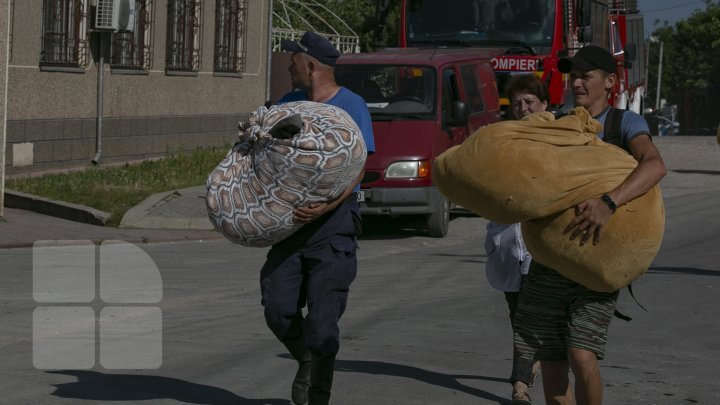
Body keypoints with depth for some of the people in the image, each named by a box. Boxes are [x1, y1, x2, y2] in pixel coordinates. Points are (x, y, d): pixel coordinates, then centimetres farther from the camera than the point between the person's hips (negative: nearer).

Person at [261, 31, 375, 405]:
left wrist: (326, 207, -27)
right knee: (278, 308, 0)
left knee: (323, 316, -7)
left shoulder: (351, 106, -6)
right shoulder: (288, 104, 12)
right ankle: (306, 362, 27)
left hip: (333, 220, -5)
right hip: (291, 217, 5)